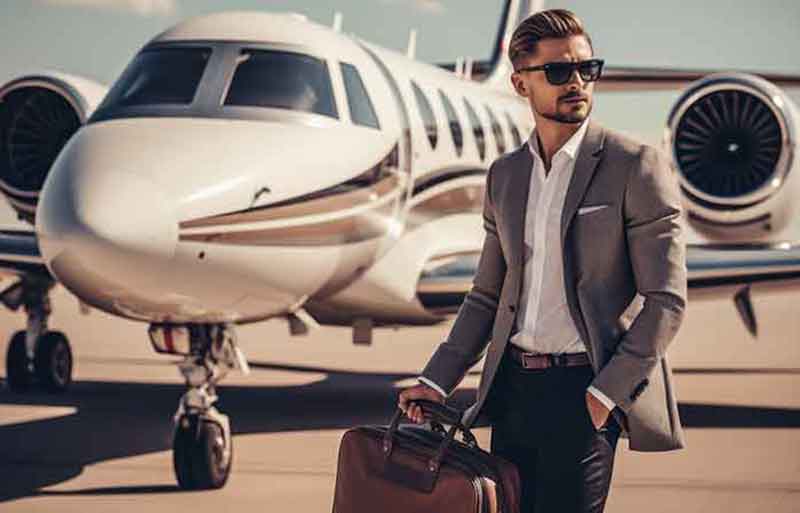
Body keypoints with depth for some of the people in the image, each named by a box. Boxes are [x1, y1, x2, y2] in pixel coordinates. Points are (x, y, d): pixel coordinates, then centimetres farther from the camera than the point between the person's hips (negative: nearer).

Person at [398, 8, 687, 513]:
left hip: (584, 392, -6)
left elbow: (665, 300, -9)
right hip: (513, 388, 6)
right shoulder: (505, 175, 13)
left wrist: (607, 391, -15)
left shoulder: (637, 167, -6)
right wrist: (437, 381, 8)